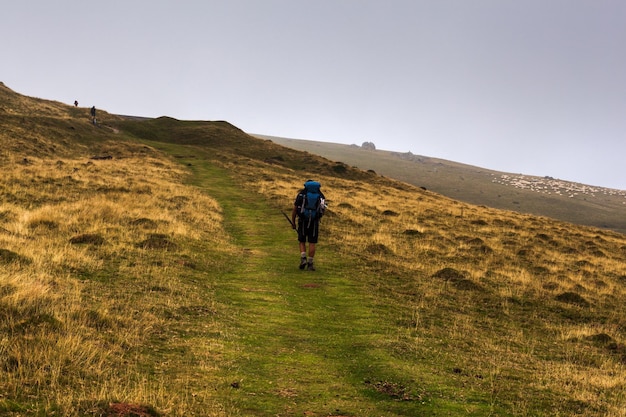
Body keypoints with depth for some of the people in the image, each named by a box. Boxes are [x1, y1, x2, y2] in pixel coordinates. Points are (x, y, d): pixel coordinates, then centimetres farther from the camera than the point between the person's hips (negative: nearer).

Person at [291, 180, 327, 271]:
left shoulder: (301, 193, 2)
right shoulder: (320, 195, 7)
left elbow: (294, 209, 0)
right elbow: (322, 210, 9)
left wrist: (293, 222, 7)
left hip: (303, 222, -1)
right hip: (314, 222, 1)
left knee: (302, 242, 13)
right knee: (312, 243, 4)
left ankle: (303, 259, -5)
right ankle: (310, 263, 1)